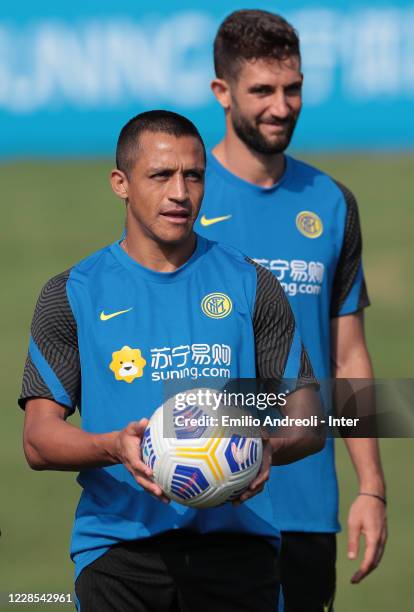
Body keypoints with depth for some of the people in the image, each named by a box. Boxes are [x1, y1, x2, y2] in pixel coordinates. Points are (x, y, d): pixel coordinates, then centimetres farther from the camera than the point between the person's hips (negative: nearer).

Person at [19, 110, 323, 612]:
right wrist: (114, 447, -20)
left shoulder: (249, 285, 11)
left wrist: (272, 447, -14)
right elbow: (39, 439, 1)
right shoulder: (71, 295, 7)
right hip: (117, 546, -1)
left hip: (234, 545, 1)